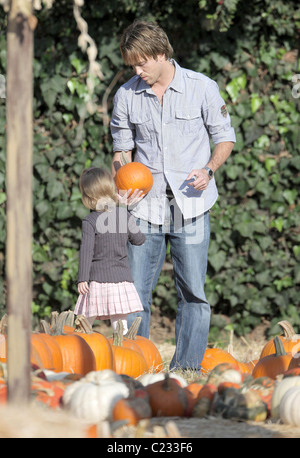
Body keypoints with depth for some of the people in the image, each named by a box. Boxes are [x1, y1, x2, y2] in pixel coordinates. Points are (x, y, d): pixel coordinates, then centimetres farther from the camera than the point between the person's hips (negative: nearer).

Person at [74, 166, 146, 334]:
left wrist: (82, 278, -11)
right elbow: (138, 239, 14)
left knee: (85, 322, 9)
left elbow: (86, 251, -12)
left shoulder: (90, 221, -8)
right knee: (120, 325, 2)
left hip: (97, 278, -3)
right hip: (122, 277, 3)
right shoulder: (124, 215, 2)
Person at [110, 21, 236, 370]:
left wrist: (208, 170, -12)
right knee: (134, 289, -1)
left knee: (192, 290, -2)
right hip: (144, 204, 2)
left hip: (190, 205, -2)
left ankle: (186, 366, 5)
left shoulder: (202, 88, -2)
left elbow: (224, 137, 6)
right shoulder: (126, 96, 5)